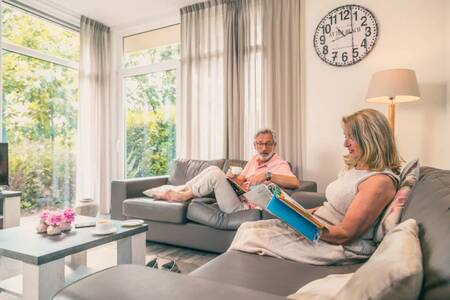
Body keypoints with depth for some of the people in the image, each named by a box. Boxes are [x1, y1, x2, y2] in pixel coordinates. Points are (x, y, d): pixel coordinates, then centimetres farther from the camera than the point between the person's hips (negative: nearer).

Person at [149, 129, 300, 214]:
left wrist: (268, 175, -34)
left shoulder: (279, 164, -9)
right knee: (213, 169, -5)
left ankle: (183, 195, -4)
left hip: (242, 206, -7)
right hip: (238, 196, 7)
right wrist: (232, 177, -8)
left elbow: (295, 183, -27)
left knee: (215, 174, -21)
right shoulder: (255, 159, 15)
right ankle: (180, 189, -1)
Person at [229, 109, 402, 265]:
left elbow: (345, 234, -19)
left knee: (251, 237, -17)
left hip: (343, 248, -9)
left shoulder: (380, 181, -17)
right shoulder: (354, 168, 13)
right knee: (247, 228, -3)